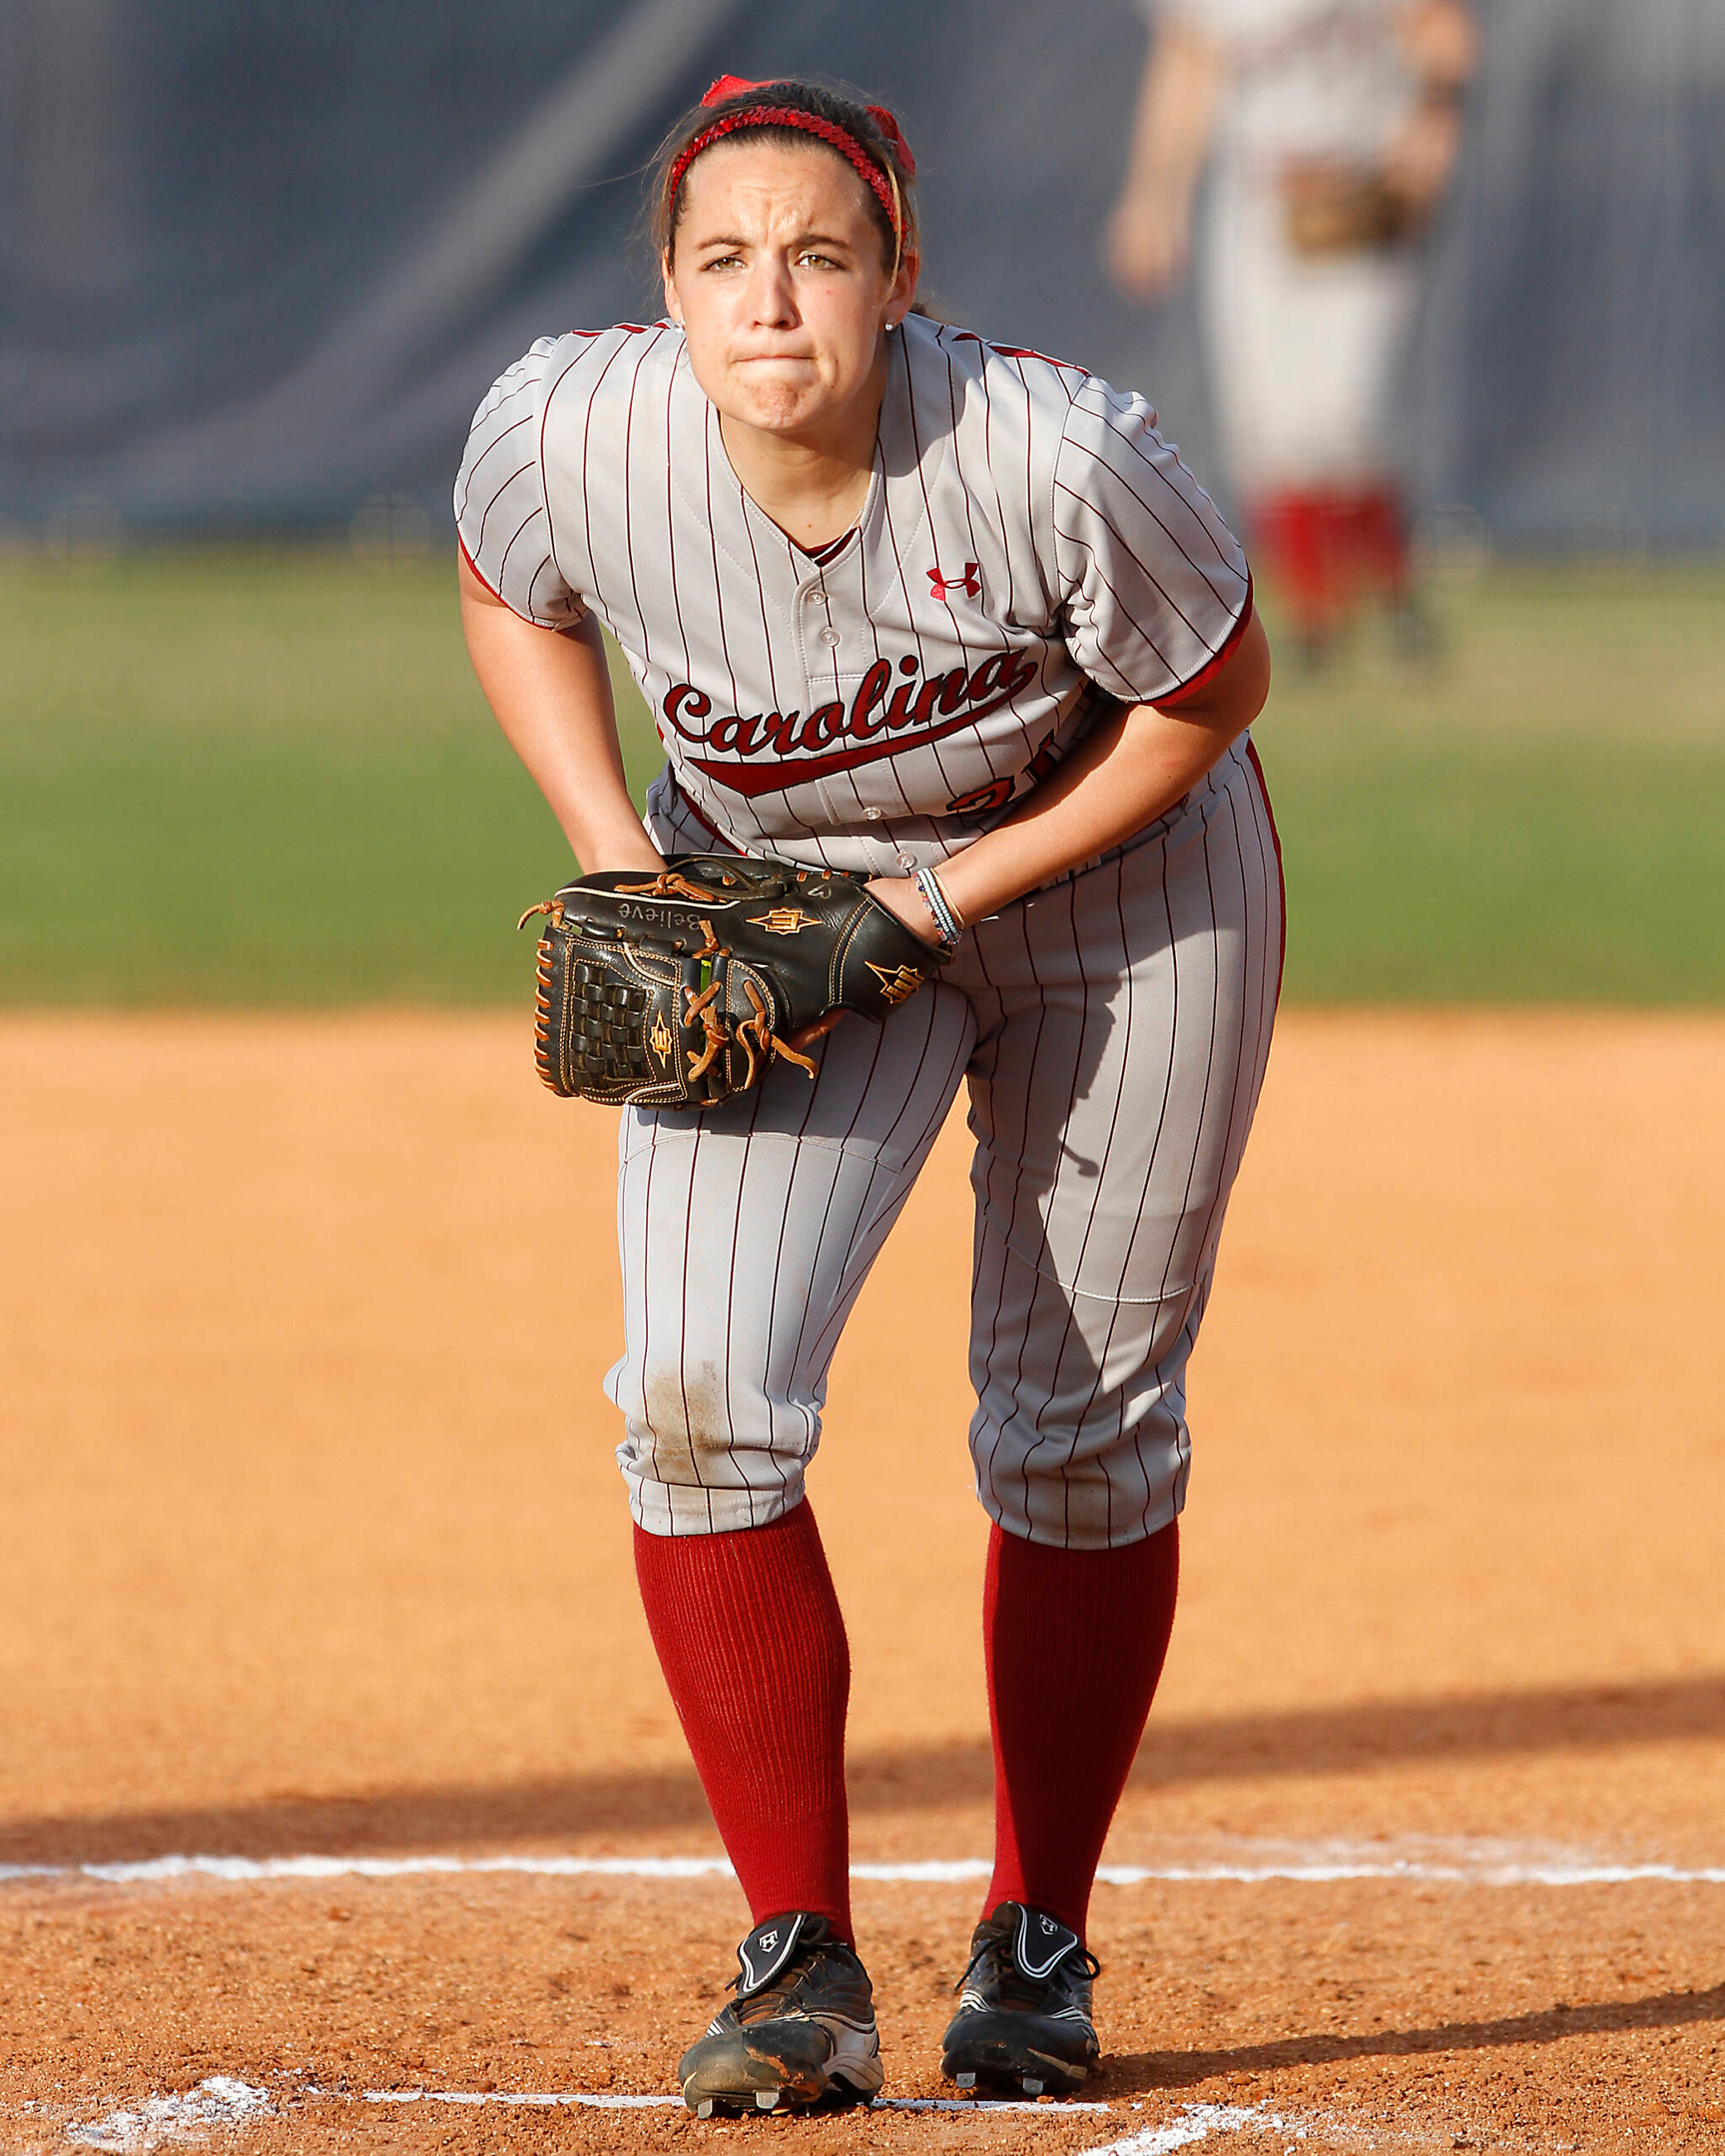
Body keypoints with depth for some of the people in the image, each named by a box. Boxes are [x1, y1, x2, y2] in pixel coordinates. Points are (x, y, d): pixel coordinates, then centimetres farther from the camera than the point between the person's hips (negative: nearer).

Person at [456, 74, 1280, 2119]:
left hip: (1106, 860, -2)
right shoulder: (569, 431, -25)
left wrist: (959, 889, -20)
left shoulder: (1056, 459, -33)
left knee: (1081, 1433, 5)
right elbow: (513, 597, 0)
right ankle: (801, 1959, -4)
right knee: (700, 1397, -15)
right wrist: (617, 860, -12)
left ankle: (1037, 1943, 24)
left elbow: (1213, 689, -15)